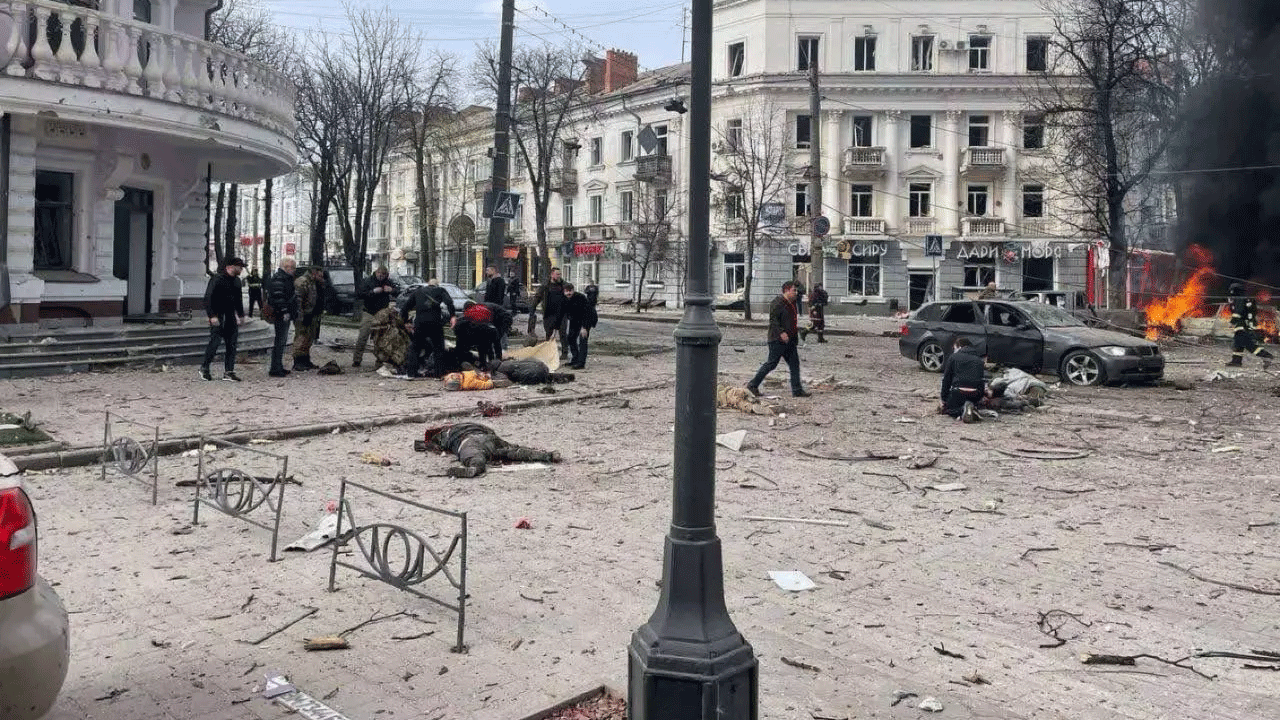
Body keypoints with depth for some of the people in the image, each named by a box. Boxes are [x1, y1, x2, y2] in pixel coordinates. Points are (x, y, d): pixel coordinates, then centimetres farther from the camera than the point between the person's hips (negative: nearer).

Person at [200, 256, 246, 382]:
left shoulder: (237, 281, 14)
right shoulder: (217, 279, -11)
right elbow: (208, 298, -14)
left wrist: (241, 315, 21)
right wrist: (212, 316, -20)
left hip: (231, 317, 7)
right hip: (218, 316, -7)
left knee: (231, 344, 3)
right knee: (215, 342, -7)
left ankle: (228, 372, 6)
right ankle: (204, 368, 9)